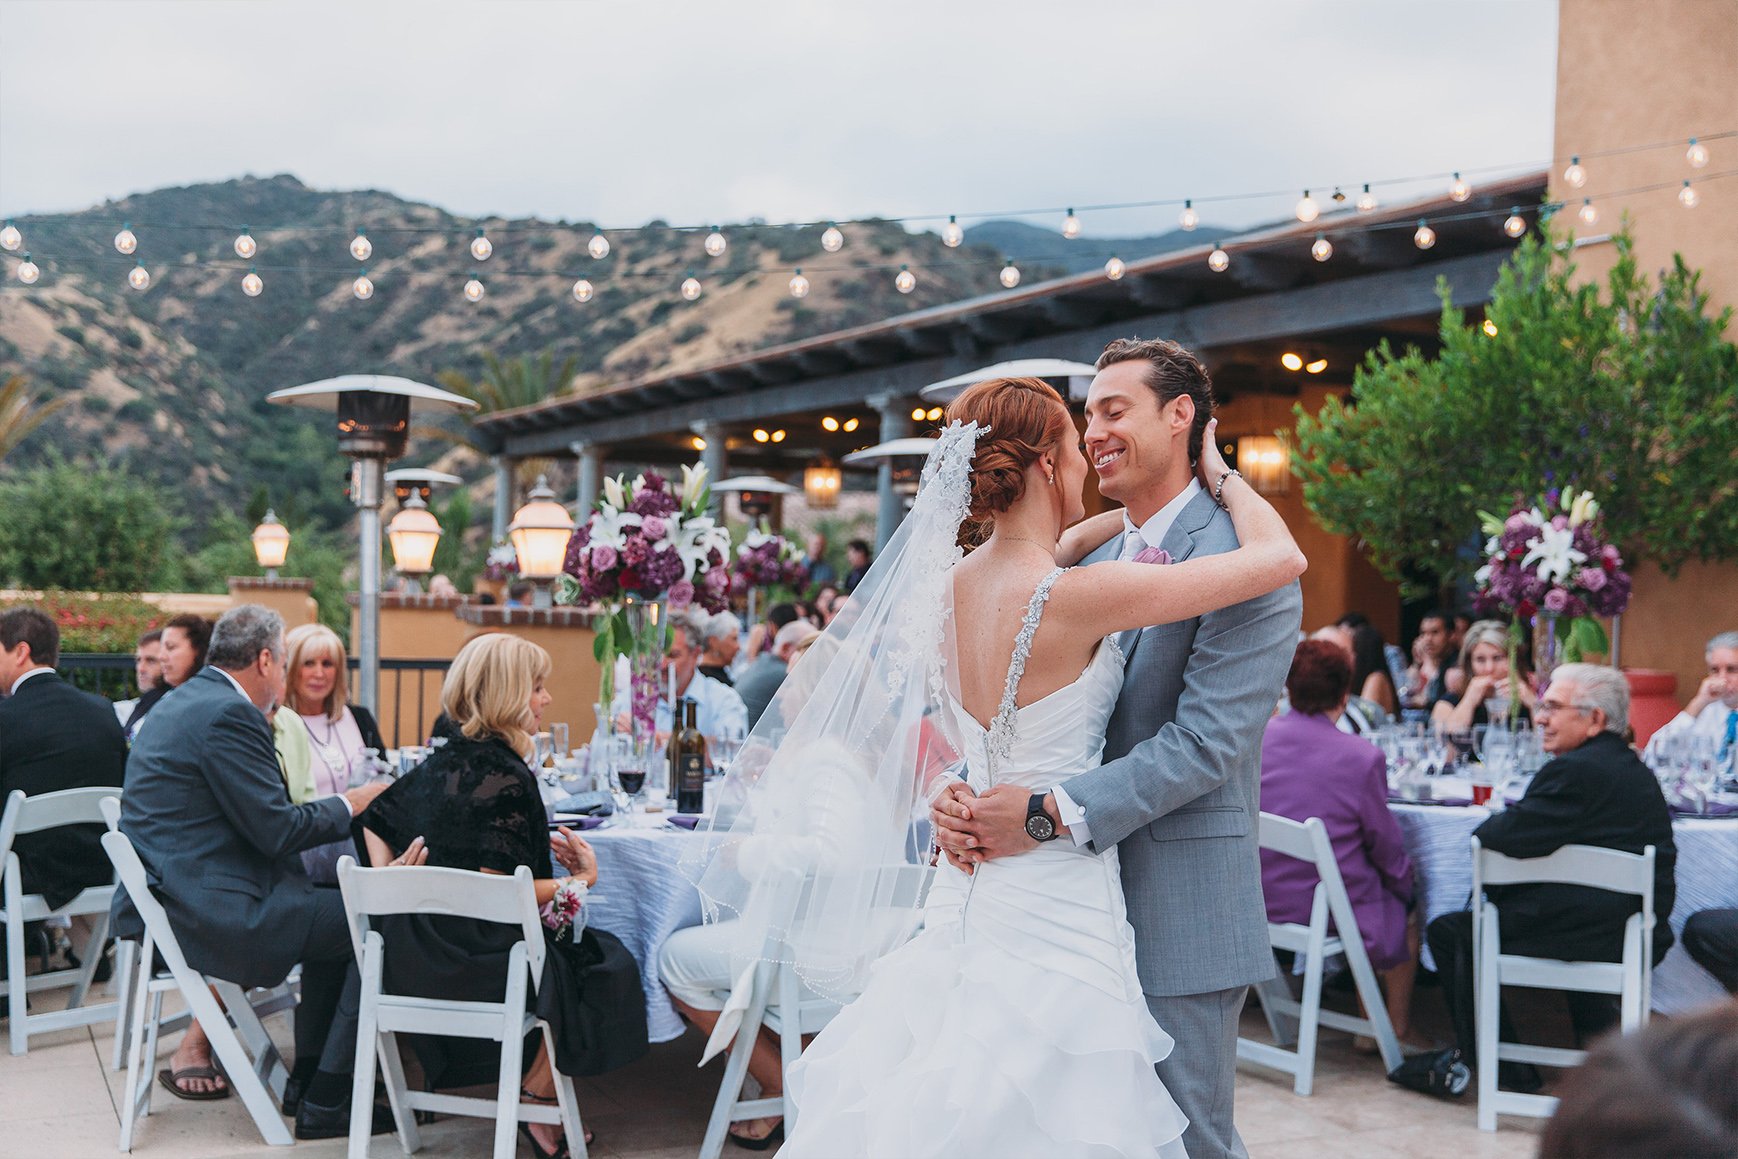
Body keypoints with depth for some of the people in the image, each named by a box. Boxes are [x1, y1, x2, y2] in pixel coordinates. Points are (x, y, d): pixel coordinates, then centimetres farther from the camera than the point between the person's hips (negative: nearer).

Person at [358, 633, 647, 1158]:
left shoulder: (441, 762, 8)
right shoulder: (505, 778, -19)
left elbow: (375, 820, 16)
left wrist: (397, 896, 13)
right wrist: (580, 880, -10)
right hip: (475, 957, -9)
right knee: (606, 967, 7)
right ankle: (537, 1099, 12)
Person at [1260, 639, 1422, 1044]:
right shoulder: (1362, 757, -20)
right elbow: (1385, 845, -8)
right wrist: (1405, 884, 15)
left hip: (1261, 904, 5)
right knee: (1405, 913, 26)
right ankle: (1396, 1029, 37)